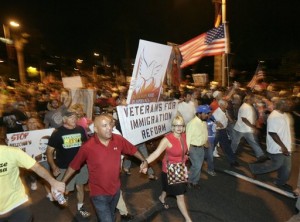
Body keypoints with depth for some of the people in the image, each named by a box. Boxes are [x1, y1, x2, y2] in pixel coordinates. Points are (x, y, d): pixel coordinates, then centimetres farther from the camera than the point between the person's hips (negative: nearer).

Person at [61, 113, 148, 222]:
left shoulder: (119, 139, -15)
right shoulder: (87, 147, -24)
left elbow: (133, 150, 1)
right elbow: (73, 166, -11)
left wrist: (144, 160, 6)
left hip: (115, 189, 5)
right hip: (99, 194, -4)